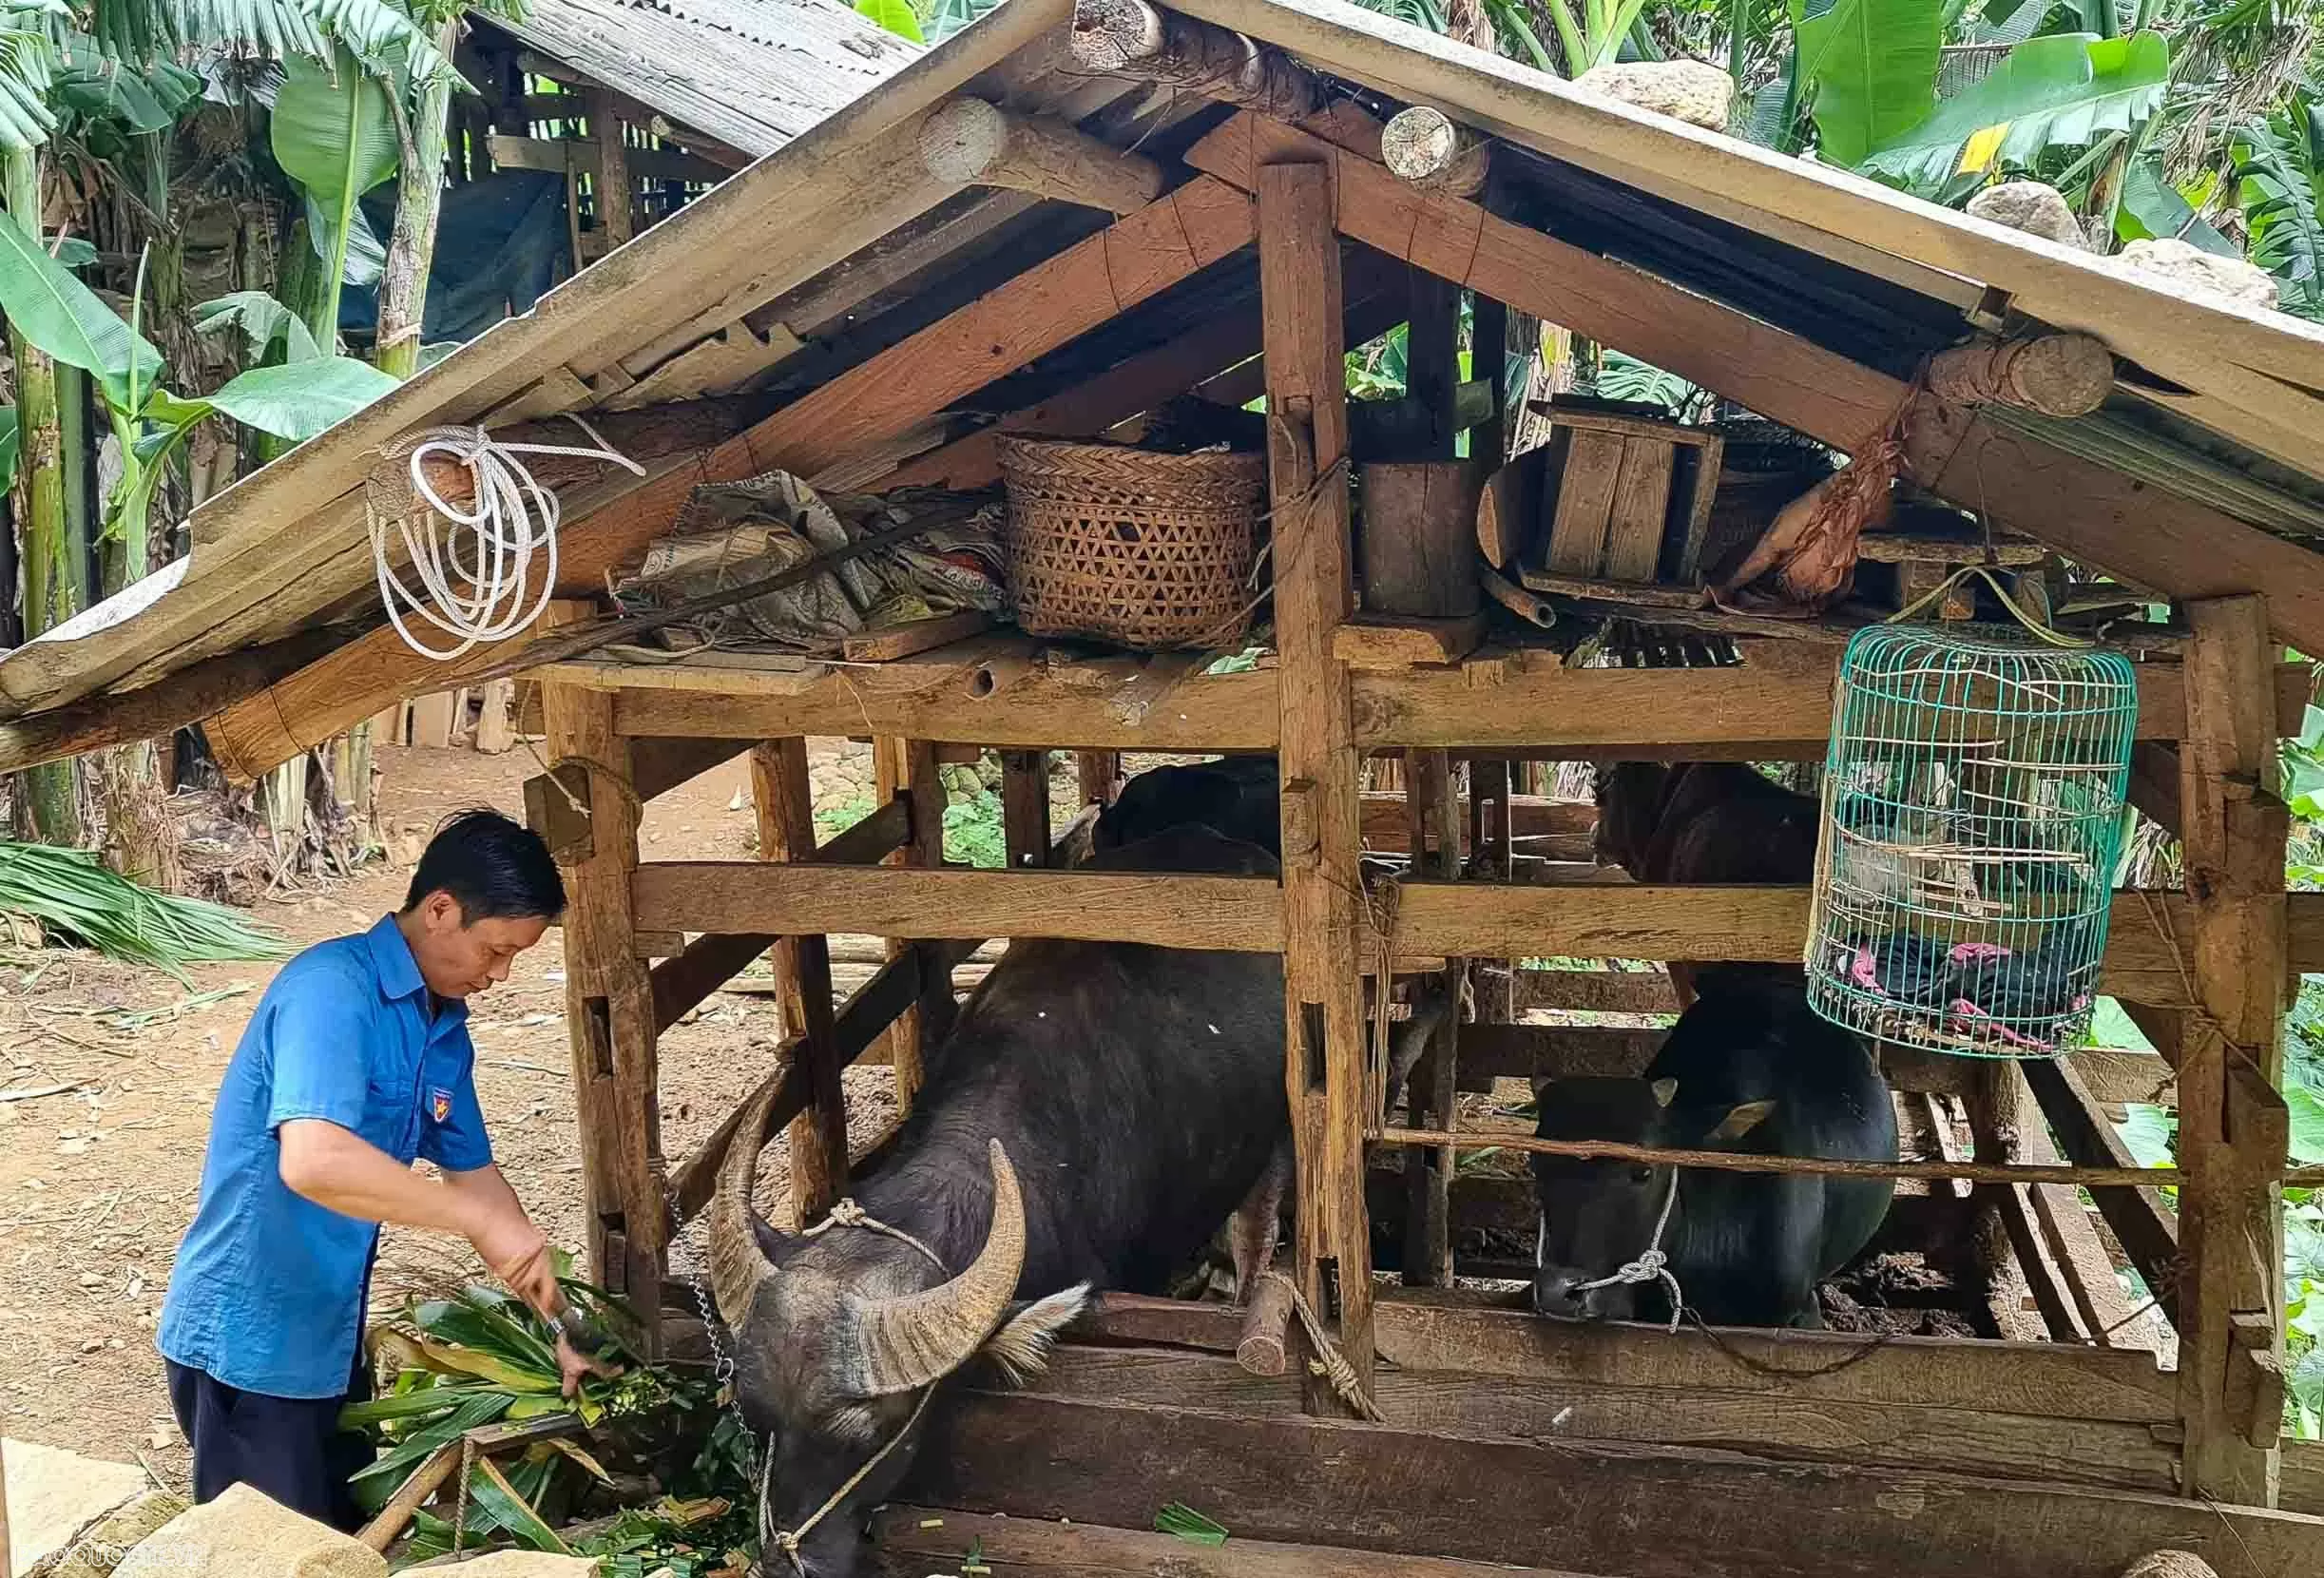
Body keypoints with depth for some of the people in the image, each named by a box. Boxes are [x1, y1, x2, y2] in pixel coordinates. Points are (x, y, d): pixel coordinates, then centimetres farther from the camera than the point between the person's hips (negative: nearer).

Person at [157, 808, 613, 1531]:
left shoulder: (446, 1030, 4)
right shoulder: (332, 988, -23)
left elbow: (473, 1173, 13)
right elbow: (312, 1161, -37)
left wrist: (555, 1325, 9)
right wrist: (482, 1222, -29)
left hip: (330, 1336, 8)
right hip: (247, 1338, -8)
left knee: (352, 1541, 19)